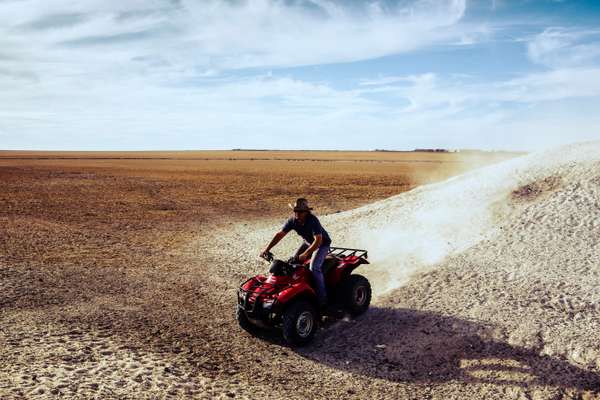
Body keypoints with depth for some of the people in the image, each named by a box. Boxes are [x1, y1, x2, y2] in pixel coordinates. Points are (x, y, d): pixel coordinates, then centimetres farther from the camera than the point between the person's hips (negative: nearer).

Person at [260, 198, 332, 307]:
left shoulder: (313, 220, -33)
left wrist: (305, 254, -48)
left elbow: (318, 240, -40)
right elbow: (280, 234, -12)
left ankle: (322, 299, -14)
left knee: (314, 268, -23)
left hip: (322, 244, -7)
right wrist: (267, 249, -19)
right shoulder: (293, 220, -14)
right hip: (308, 242, 7)